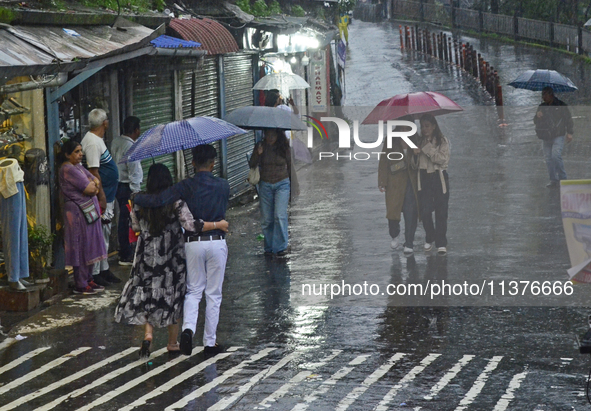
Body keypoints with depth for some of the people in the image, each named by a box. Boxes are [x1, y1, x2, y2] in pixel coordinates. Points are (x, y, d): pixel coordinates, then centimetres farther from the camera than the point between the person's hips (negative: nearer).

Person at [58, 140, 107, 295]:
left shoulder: (77, 166, 16)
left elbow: (95, 180, 14)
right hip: (78, 212, -10)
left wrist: (93, 184, -7)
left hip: (88, 210, 10)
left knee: (89, 247, 14)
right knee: (81, 248, -6)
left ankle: (88, 280, 22)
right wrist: (93, 185, 2)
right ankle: (80, 285, -2)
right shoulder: (68, 169, -16)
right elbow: (89, 189, -19)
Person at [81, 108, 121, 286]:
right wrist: (102, 196, -22)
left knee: (105, 235, 17)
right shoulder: (92, 142, -18)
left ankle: (104, 270, 25)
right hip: (101, 197, -11)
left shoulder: (98, 140, 14)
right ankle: (95, 273, -3)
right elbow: (93, 171, -22)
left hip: (108, 196, 11)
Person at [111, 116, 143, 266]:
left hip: (118, 185, 9)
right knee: (129, 220, -5)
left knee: (123, 219, 15)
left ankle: (125, 252, 22)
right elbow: (134, 171, -19)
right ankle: (126, 256, -3)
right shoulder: (130, 146, -18)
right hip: (127, 187, -9)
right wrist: (135, 191, -16)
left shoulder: (116, 142, 9)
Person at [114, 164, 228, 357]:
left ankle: (148, 332, -8)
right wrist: (218, 225, -10)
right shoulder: (176, 203, -14)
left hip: (147, 256, 2)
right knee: (173, 295, 11)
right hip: (173, 257, -2)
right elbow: (191, 226, -20)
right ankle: (172, 343, 19)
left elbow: (136, 226, 8)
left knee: (147, 295, 14)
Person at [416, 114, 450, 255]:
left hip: (439, 177, -2)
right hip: (423, 178, 2)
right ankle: (430, 238, 18)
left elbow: (443, 159, -13)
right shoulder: (420, 142, 9)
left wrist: (426, 150, -15)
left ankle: (441, 243, 8)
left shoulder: (442, 141, 1)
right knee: (424, 211, -4)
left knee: (441, 212, 0)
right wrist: (415, 153, -15)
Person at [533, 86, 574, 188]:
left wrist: (569, 133, -3)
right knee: (548, 158, 1)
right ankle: (553, 180, 8)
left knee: (556, 156, -18)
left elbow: (568, 119, 4)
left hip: (558, 136, -5)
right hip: (546, 137, 5)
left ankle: (563, 178, -7)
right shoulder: (542, 107, 15)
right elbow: (536, 122, 19)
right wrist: (537, 116, -4)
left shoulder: (561, 105, 1)